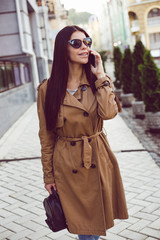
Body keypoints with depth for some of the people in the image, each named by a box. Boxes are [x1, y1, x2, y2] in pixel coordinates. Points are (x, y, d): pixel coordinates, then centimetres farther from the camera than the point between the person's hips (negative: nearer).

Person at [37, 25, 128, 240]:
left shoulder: (98, 82, -1)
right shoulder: (48, 89, -8)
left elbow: (108, 113, -21)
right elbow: (46, 137, -2)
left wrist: (100, 75, -15)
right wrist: (48, 175, 1)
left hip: (98, 160, 2)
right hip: (67, 164, -2)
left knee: (99, 218, 19)